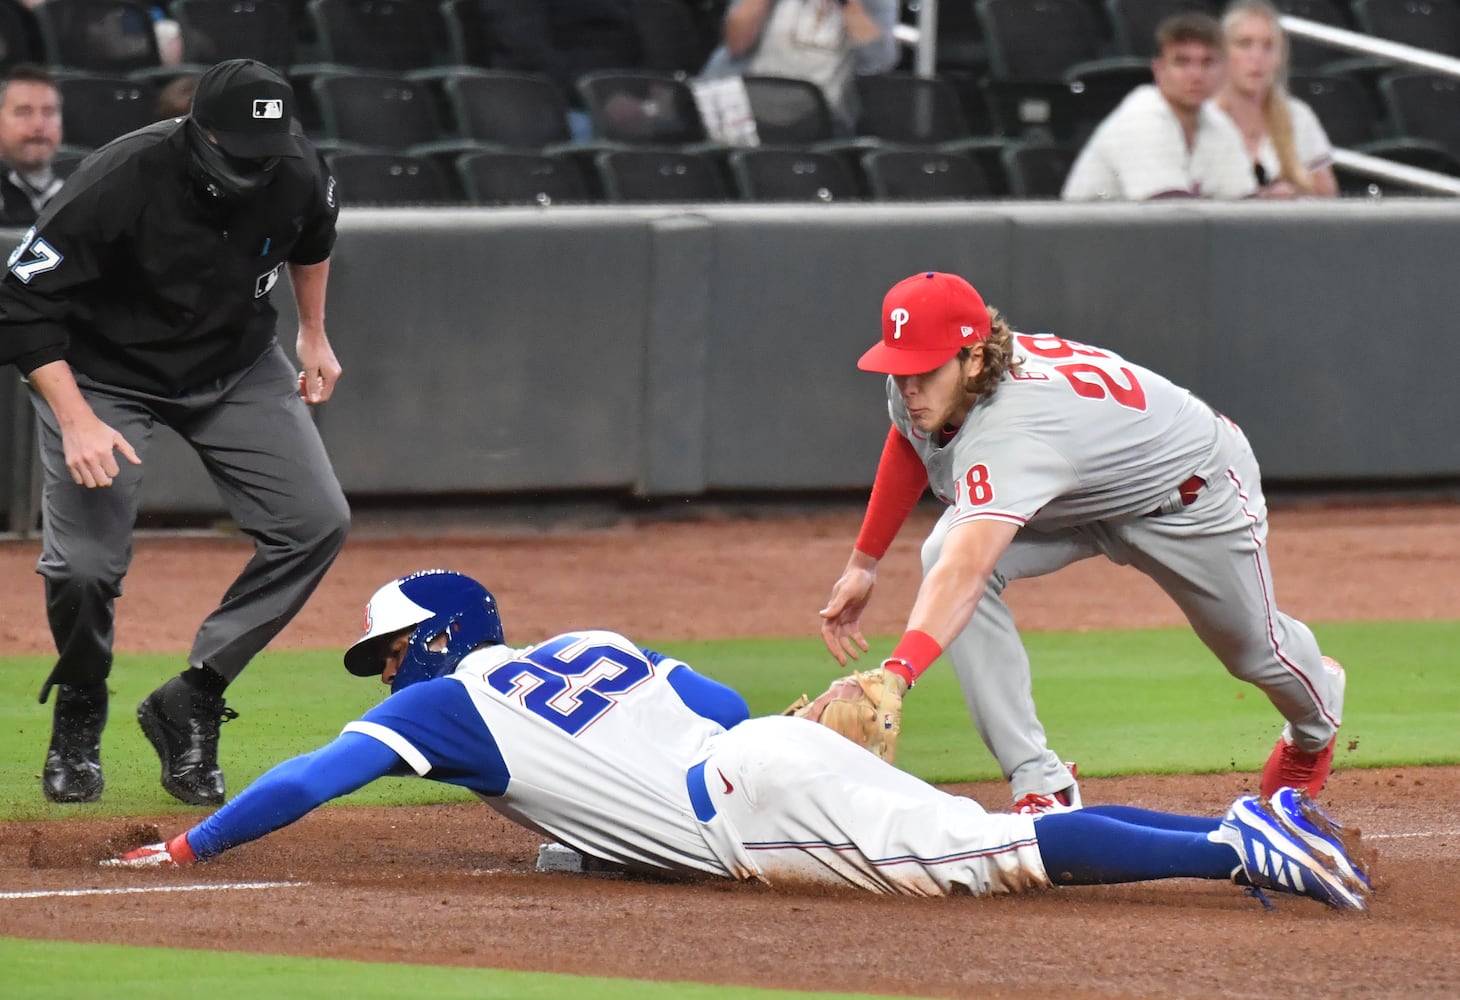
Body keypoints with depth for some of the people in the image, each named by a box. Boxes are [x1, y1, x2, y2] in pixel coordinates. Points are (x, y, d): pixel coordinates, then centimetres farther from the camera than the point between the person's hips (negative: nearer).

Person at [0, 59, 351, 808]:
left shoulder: (296, 173, -17)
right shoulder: (119, 183, -32)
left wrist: (313, 334, 17)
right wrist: (77, 421, -33)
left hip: (236, 366, 4)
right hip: (102, 373, -4)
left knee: (317, 522, -11)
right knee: (83, 564, -18)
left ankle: (192, 705, 0)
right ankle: (79, 714, 15)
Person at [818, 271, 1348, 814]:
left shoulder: (1010, 434, -48)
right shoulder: (918, 392, -24)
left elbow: (965, 572, -63)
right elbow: (910, 439, 3)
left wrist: (895, 675, -77)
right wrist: (862, 563, -1)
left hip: (1194, 487, -6)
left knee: (1254, 647, 16)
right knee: (941, 555, -22)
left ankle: (1317, 718, 58)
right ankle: (1041, 786, -15)